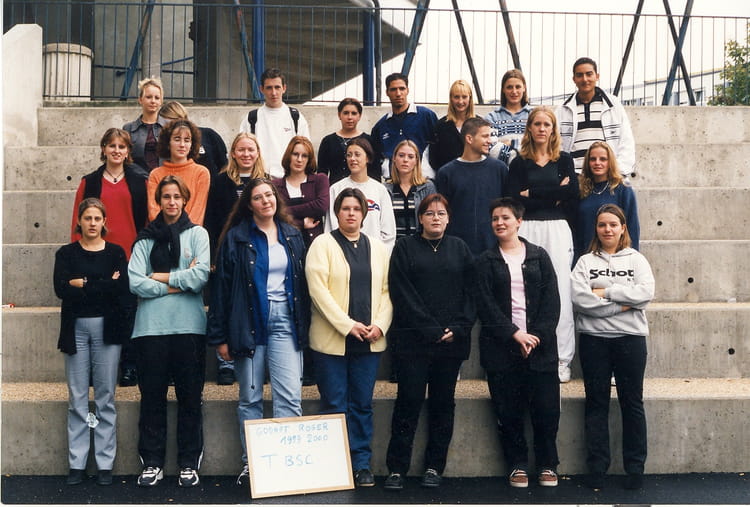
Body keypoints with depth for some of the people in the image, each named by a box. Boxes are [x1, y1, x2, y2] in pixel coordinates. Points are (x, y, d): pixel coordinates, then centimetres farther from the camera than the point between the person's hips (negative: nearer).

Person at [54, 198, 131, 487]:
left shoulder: (115, 252, 7)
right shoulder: (66, 254, 8)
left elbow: (122, 287, -9)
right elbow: (61, 289, -8)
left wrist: (83, 284, -9)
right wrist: (103, 286, -11)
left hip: (107, 328, -1)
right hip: (75, 329, 1)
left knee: (105, 397, 2)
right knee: (77, 398, 3)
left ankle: (105, 464, 8)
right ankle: (77, 464, 10)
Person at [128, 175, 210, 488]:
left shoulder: (197, 234, 7)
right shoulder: (146, 239, 9)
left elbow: (201, 276, -8)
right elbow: (135, 283, -4)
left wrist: (161, 277, -3)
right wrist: (180, 281, -8)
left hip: (189, 326, -1)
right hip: (151, 327, 1)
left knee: (190, 397, 4)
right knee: (152, 397, 5)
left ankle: (189, 463, 13)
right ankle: (152, 463, 15)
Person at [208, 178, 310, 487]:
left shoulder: (292, 236, 12)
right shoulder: (236, 238, 3)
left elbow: (303, 283, 14)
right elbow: (222, 285, 0)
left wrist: (304, 327, 6)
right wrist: (220, 336, -5)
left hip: (285, 319, 2)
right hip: (250, 322, -1)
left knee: (290, 397, -7)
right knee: (250, 398, 6)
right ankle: (249, 462, 16)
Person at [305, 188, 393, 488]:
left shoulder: (378, 247, 13)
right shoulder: (322, 244, 0)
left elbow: (387, 290, 11)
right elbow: (318, 289, -9)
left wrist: (380, 325, -5)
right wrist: (348, 325, -14)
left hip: (369, 340, 3)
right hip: (331, 339, -3)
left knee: (362, 404, 8)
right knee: (334, 406, 1)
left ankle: (362, 464, 16)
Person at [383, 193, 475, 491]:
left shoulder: (459, 249, 12)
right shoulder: (405, 248, 4)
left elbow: (471, 292, 6)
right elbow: (402, 294, -5)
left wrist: (458, 328, -7)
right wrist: (431, 329, -11)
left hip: (451, 341, 3)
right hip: (413, 340, -3)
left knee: (443, 404, 7)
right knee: (409, 402, -3)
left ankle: (434, 467, 17)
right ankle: (396, 469, 4)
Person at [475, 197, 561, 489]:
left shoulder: (539, 256, 10)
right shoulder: (486, 261, 8)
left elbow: (552, 300, 3)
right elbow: (485, 304, -2)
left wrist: (538, 335, -9)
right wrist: (514, 333, -12)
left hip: (540, 345, 1)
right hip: (501, 347, 0)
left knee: (546, 409, -1)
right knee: (508, 412, 2)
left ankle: (547, 465, 15)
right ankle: (518, 465, 16)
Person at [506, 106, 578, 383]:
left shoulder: (564, 160, 13)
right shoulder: (519, 163, 11)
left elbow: (572, 196, -2)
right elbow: (514, 201, -2)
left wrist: (532, 193, -4)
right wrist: (554, 197, -5)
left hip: (557, 231, 0)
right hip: (527, 232, 0)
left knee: (559, 294, -4)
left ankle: (562, 361, 1)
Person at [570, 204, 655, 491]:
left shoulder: (636, 260, 7)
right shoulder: (585, 262, 5)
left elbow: (646, 293, -10)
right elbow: (580, 299, -10)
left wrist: (605, 291, -11)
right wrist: (621, 305, -12)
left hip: (630, 338, 0)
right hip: (593, 339, 0)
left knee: (632, 403, 6)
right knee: (596, 404, 6)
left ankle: (635, 467, 16)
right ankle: (597, 467, 14)